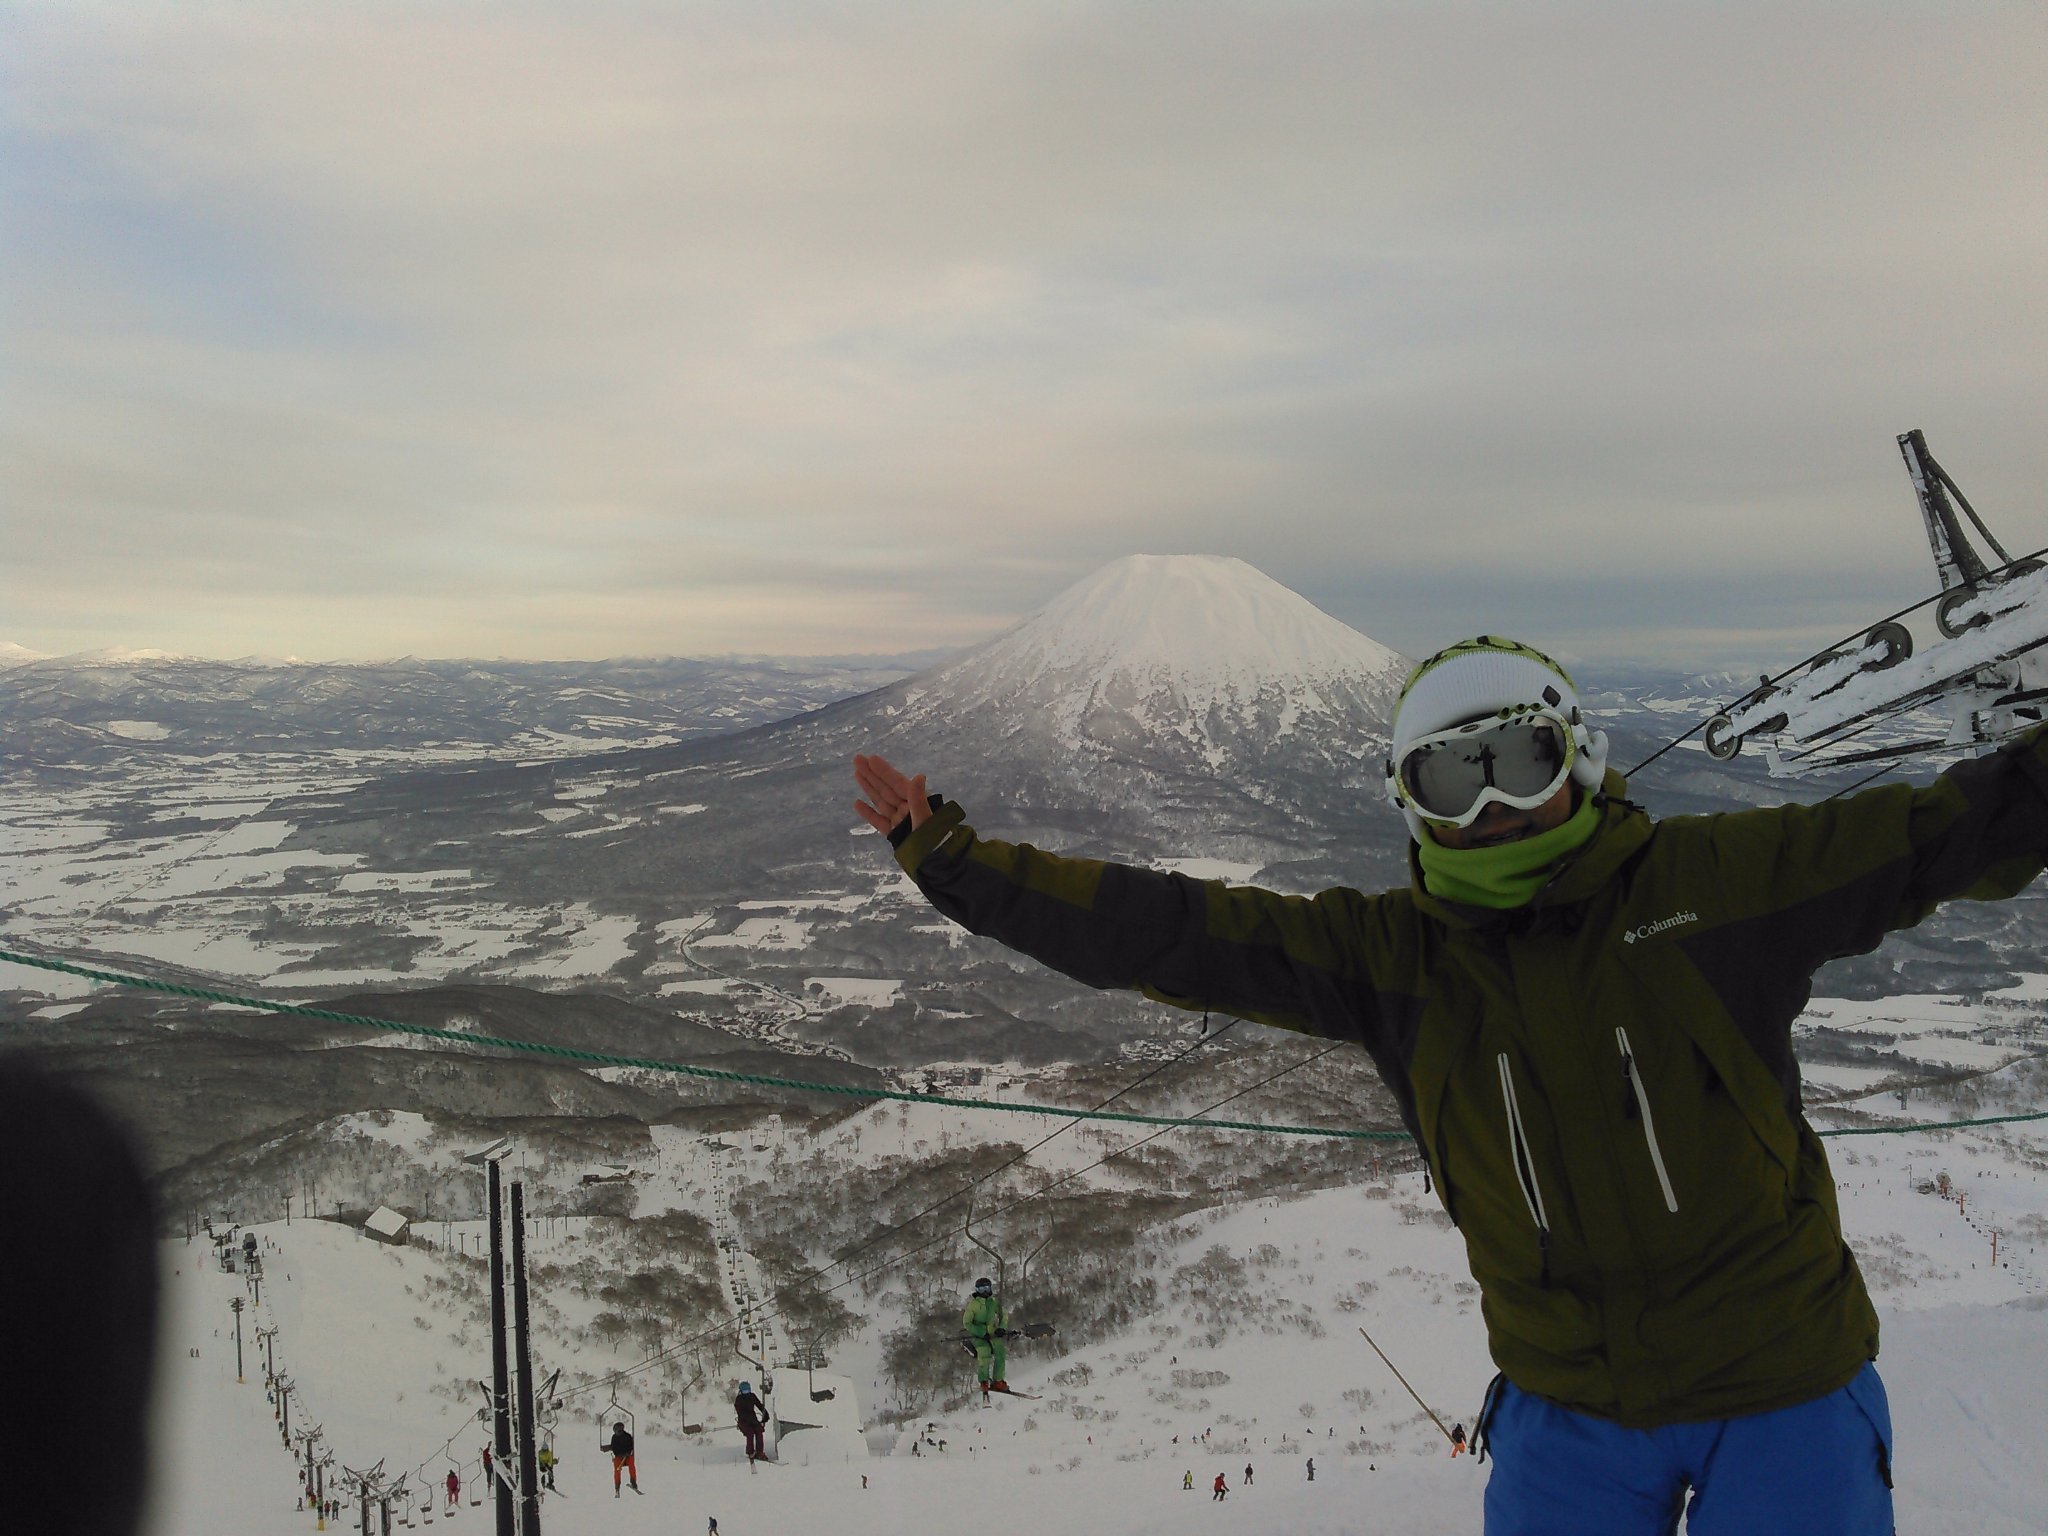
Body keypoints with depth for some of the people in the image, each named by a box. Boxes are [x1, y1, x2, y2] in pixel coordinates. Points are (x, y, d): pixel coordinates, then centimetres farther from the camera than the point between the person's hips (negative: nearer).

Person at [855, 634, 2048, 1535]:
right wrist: (956, 860, -14)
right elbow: (1170, 935, -10)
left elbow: (1940, 832, -5)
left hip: (1782, 1393, -1)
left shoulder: (1716, 879, -10)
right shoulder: (1395, 954, -7)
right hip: (1569, 1407, 2)